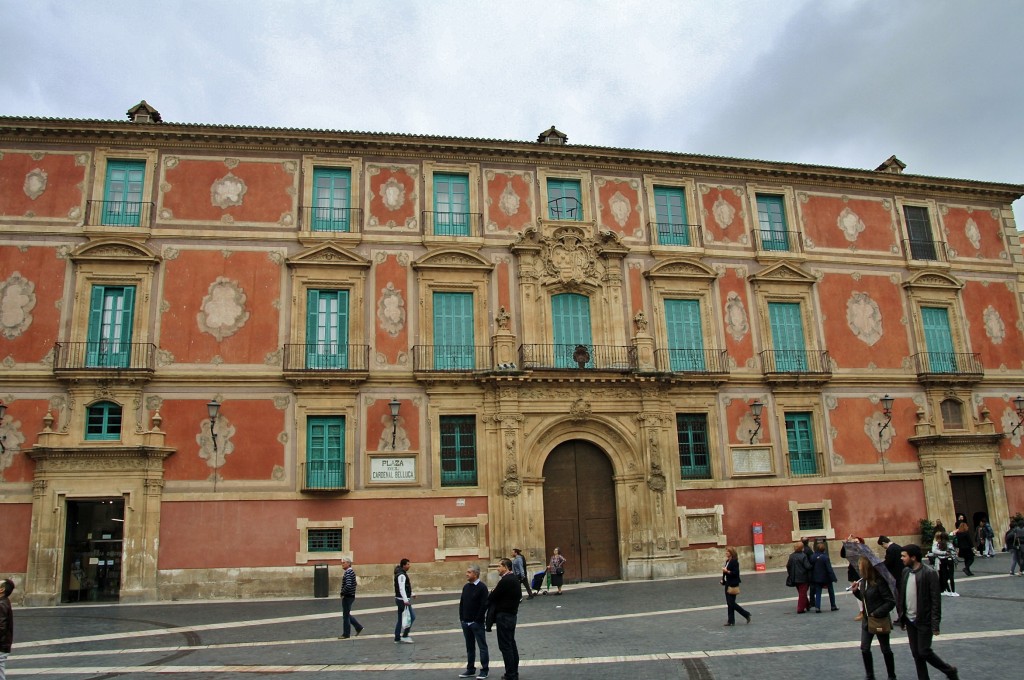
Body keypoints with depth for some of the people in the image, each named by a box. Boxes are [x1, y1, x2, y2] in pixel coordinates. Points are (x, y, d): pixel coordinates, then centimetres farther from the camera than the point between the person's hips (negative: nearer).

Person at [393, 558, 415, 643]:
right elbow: (401, 589, -27)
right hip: (403, 600, -10)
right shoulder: (401, 575, -17)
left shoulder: (403, 574, 15)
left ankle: (397, 638, 17)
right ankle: (404, 636, -4)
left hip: (401, 600, 10)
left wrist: (411, 594, 33)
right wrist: (405, 600, -34)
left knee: (401, 619, 13)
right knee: (411, 617, -7)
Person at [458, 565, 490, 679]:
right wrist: (462, 618, 6)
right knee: (469, 647, 14)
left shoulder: (482, 587, -12)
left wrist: (477, 620, -14)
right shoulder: (466, 587, 8)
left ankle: (484, 670, 8)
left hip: (477, 623, -7)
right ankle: (470, 669, 23)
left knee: (482, 646, 2)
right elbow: (461, 603, 13)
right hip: (465, 623, 7)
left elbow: (484, 605, -15)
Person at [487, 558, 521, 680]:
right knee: (511, 644, 17)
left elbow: (493, 597, -18)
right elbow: (519, 595, 18)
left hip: (504, 616, -10)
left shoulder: (505, 580, -21)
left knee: (505, 646, -3)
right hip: (512, 614, 10)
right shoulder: (515, 578, 8)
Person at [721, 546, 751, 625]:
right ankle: (731, 621, 14)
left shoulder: (735, 562, -14)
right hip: (728, 584, 9)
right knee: (729, 603, 9)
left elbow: (736, 573, -21)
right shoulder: (727, 561, 12)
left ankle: (746, 614, 8)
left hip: (733, 585, -9)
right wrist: (723, 580, 7)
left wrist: (727, 571, -23)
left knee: (731, 603, -6)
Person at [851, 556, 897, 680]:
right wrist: (856, 591, -4)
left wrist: (876, 613, -21)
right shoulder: (863, 581, 0)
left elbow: (891, 602, -21)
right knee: (864, 648, 9)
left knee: (885, 650, 11)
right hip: (867, 620, 7)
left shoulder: (879, 582, -22)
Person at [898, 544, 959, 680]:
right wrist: (902, 618, 10)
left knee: (924, 652, -3)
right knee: (916, 654, 11)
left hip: (924, 621, -6)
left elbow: (936, 600, -15)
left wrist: (935, 624, -17)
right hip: (910, 620, 6)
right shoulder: (905, 572, 4)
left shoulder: (929, 573, -16)